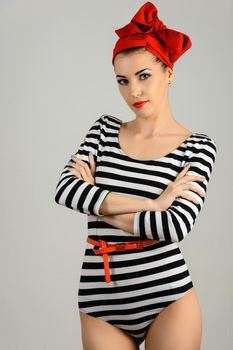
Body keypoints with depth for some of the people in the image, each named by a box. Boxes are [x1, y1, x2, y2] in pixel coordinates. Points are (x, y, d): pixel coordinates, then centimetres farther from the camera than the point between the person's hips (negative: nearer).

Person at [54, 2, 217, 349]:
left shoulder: (198, 147, -3)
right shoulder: (105, 129, 6)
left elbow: (177, 226, -17)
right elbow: (65, 190, -10)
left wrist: (96, 202, -9)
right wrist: (153, 203, -15)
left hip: (168, 296, -2)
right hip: (100, 299, 3)